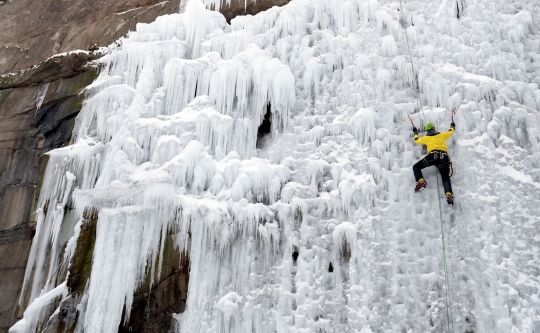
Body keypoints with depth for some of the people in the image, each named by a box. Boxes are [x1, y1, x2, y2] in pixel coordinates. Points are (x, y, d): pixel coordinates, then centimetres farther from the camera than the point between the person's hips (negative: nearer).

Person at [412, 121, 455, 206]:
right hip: (444, 157, 3)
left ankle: (421, 181, -20)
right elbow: (451, 131, 44)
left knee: (416, 167, 9)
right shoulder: (442, 135, 26)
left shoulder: (426, 138, 22)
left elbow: (416, 140, 40)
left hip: (433, 155, -2)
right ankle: (449, 194, -31)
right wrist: (452, 126, 66)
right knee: (445, 177, -4)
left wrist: (415, 133, 58)